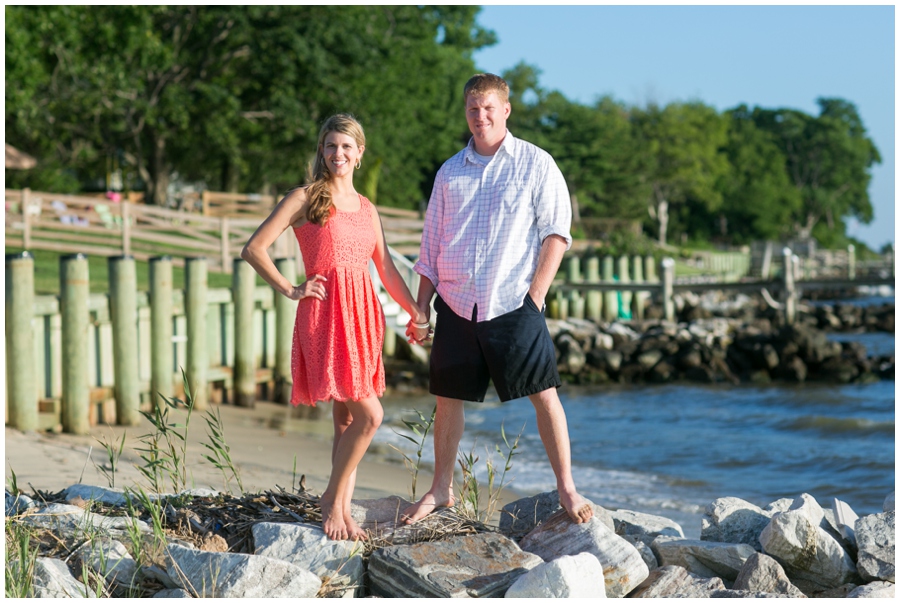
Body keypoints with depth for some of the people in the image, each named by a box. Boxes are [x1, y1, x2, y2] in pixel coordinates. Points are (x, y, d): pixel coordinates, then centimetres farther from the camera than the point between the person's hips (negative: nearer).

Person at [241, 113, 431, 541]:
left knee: (347, 418, 7)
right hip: (325, 316, -6)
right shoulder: (305, 199, -1)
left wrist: (415, 312, 13)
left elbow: (386, 268, 21)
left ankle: (342, 511, 13)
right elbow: (254, 249, -4)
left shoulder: (366, 209, 17)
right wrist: (290, 290, -6)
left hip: (362, 315, 6)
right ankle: (333, 498, 2)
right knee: (368, 415, -14)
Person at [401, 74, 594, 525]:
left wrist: (535, 295, -9)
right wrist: (420, 306, 9)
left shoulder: (535, 164, 1)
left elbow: (556, 232, -2)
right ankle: (441, 489, 19)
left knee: (544, 394, -6)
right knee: (447, 398, 7)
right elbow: (431, 246, 15)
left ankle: (566, 489, 1)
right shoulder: (450, 173, 12)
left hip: (513, 303, -4)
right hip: (456, 304, 4)